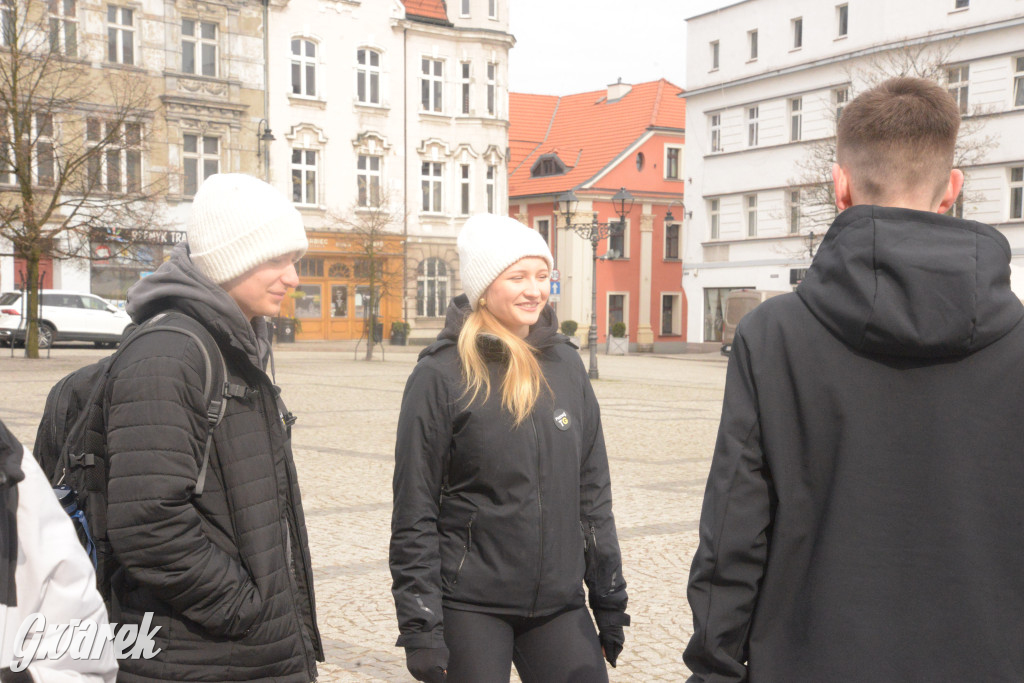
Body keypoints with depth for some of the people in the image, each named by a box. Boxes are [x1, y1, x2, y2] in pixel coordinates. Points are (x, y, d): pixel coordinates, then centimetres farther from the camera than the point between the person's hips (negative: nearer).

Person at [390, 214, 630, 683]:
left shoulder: (565, 365, 7)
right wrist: (419, 626, -10)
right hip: (470, 607, -4)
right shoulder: (441, 375, -8)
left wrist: (610, 600, 11)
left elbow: (593, 493, 11)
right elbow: (413, 514, -7)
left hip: (559, 604, 4)